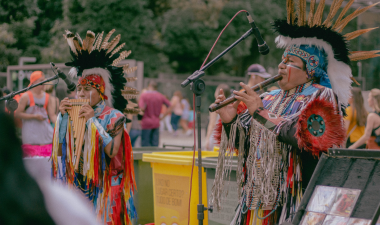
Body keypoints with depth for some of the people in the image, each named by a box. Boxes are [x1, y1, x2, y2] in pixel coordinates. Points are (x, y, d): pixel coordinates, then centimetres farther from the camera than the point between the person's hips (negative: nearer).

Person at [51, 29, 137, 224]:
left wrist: (93, 121, -18)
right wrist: (63, 116, -4)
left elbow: (112, 151, -17)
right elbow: (59, 151, 3)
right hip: (77, 185, 4)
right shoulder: (74, 114, 8)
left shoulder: (114, 117, -5)